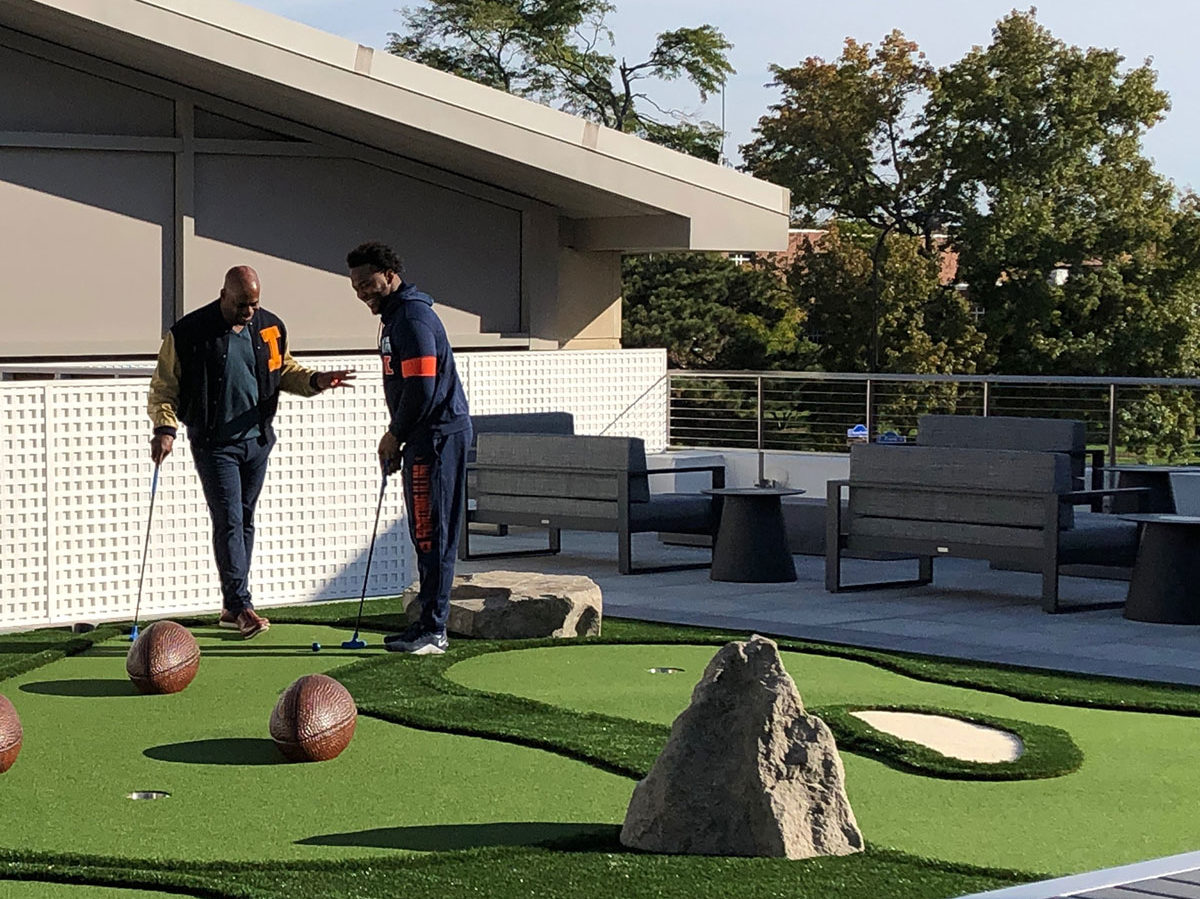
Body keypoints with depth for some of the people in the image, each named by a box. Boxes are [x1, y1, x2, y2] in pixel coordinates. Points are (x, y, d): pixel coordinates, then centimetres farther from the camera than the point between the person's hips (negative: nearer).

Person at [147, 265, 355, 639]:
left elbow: (285, 371, 17)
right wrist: (165, 428, -18)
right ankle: (242, 606, -9)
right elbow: (164, 386, -5)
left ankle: (230, 608, 17)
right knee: (229, 521, -11)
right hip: (214, 444, -5)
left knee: (245, 521, 10)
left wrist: (315, 381, -2)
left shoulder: (270, 328, 3)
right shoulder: (188, 333, -11)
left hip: (257, 440, 5)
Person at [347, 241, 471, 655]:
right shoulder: (395, 317, 19)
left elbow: (422, 388, -21)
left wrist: (395, 435, -9)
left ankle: (433, 631, -8)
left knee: (432, 533, -9)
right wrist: (396, 438, 14)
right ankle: (428, 624, 17)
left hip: (439, 436, -11)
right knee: (423, 533, 12)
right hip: (422, 438, 11)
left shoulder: (412, 318, -15)